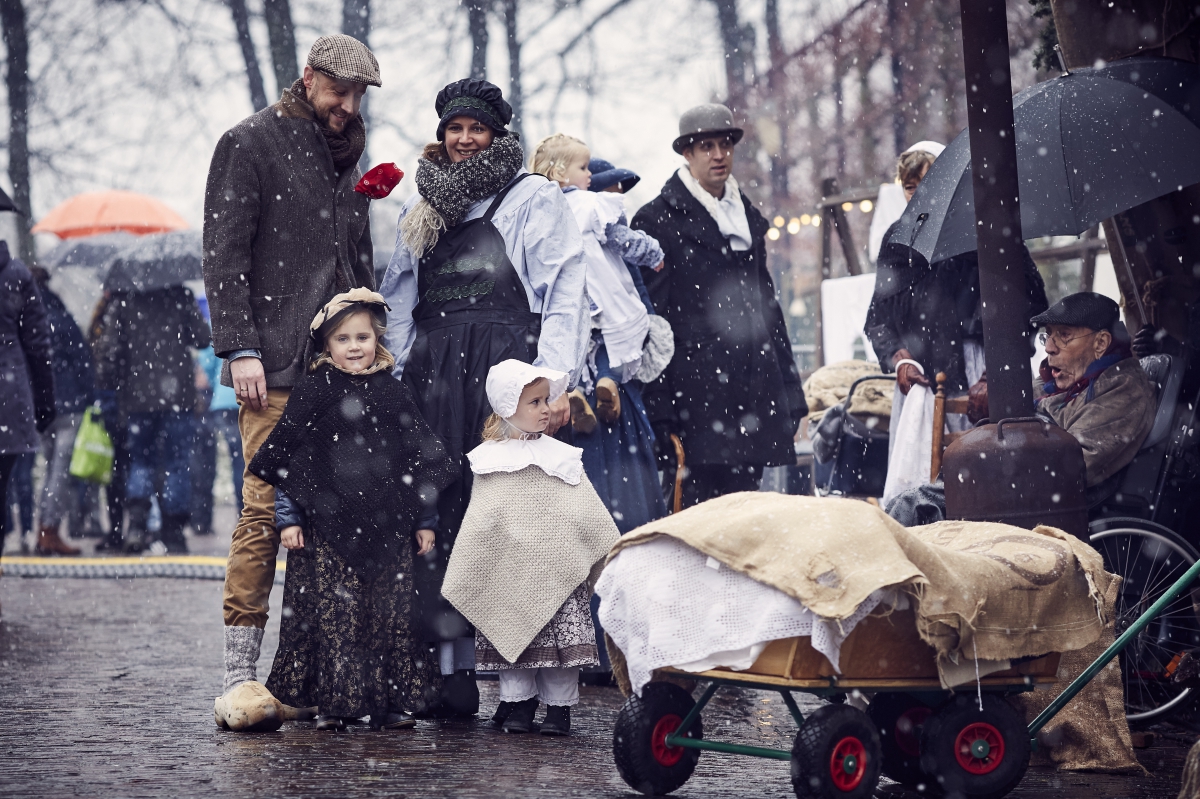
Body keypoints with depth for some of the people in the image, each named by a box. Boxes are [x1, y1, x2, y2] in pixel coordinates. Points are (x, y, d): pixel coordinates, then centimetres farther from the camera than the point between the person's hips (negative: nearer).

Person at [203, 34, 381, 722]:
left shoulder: (348, 155, 22)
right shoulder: (251, 143, 0)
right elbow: (225, 254, -6)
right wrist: (240, 348, -14)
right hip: (278, 364, -6)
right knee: (267, 509, -10)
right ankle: (240, 671, -8)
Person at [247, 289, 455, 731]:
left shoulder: (393, 395, 9)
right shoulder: (312, 392, 2)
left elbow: (421, 460, 13)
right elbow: (285, 460, 2)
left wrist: (425, 521, 10)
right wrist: (288, 517, -3)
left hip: (385, 528, 2)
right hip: (326, 528, -2)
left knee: (390, 613, 2)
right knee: (331, 614, -4)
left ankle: (390, 700, 9)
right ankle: (333, 702, 3)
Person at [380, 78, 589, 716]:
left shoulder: (535, 200, 7)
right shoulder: (421, 209, 22)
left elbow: (563, 295, -1)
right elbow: (398, 304, 23)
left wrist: (554, 379, -12)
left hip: (505, 370, -5)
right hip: (433, 377, 5)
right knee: (437, 513, -3)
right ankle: (450, 667, -3)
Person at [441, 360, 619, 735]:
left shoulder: (562, 457, 7)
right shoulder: (490, 460, 4)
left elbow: (589, 511, 9)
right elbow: (478, 522, 6)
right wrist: (458, 578, 4)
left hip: (558, 570, 1)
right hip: (509, 572, 0)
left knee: (564, 633, -3)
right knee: (511, 635, 2)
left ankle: (559, 706, 5)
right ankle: (518, 704, 13)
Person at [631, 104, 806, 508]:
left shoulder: (748, 217, 20)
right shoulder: (658, 220, -1)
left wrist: (790, 394, 18)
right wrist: (660, 409, -13)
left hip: (752, 391, 6)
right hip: (695, 391, -6)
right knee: (698, 503, -10)